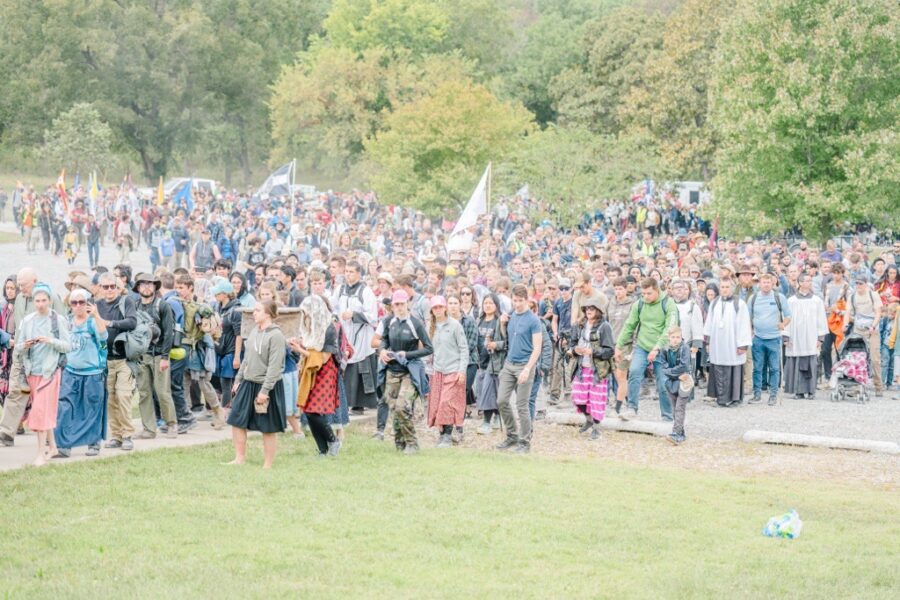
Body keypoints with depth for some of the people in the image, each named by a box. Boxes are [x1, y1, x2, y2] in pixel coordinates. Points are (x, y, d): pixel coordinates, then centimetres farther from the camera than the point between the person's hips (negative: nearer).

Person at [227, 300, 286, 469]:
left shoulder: (276, 335, -15)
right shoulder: (255, 332, 9)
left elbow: (275, 366, -19)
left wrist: (265, 390, -22)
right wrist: (238, 380, 14)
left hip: (267, 386, -8)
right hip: (248, 384, 8)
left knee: (268, 429, 2)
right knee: (237, 421, 7)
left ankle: (268, 464, 12)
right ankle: (240, 459, 17)